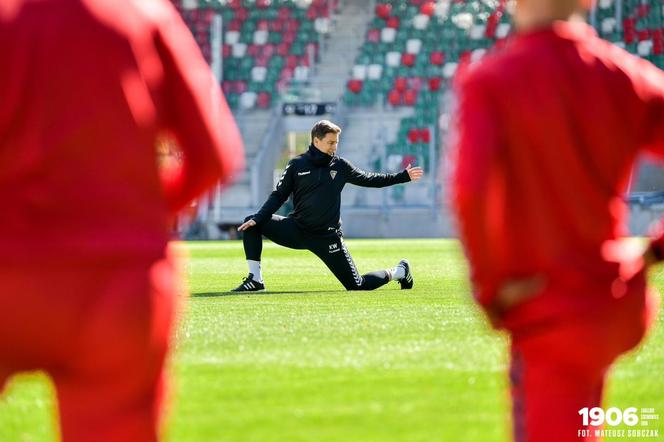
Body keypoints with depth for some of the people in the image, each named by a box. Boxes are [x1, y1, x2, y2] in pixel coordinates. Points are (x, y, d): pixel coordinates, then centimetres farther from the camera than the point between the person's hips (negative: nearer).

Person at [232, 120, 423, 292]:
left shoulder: (340, 166, 2)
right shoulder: (297, 165, 0)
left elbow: (368, 180, 14)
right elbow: (278, 196, 0)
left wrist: (404, 176, 13)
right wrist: (257, 219, -13)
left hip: (327, 236, -1)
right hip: (296, 229, 1)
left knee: (356, 285, -5)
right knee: (250, 224, -14)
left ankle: (398, 272, 23)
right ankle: (255, 280, -8)